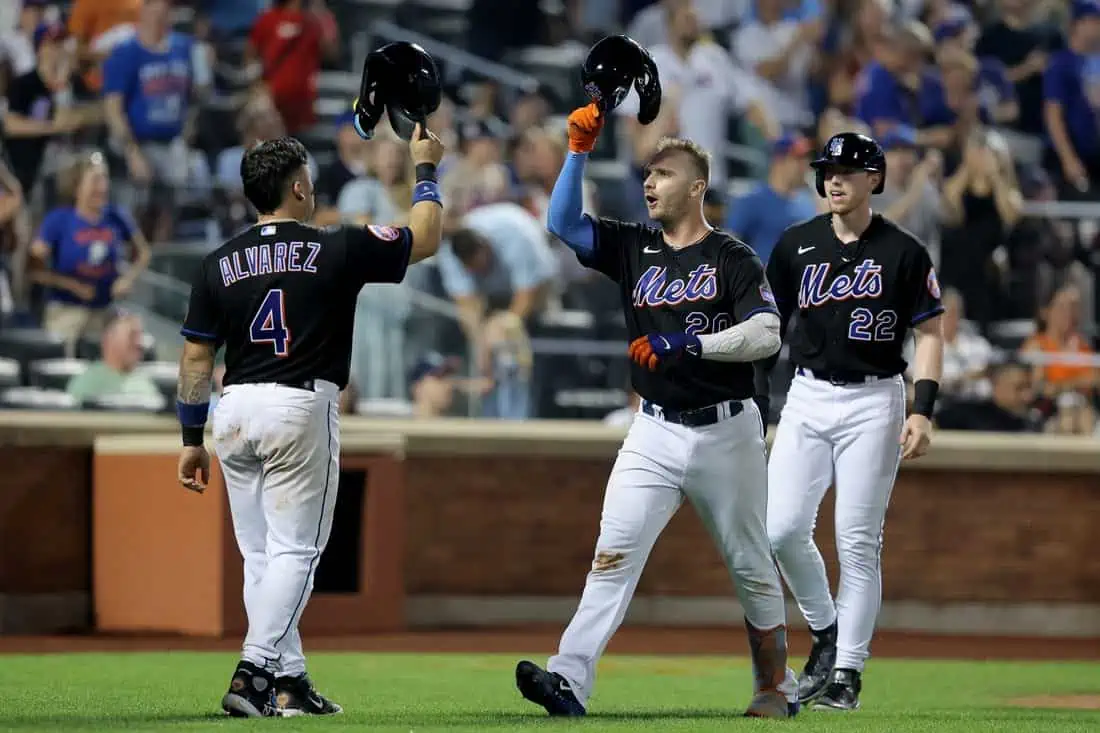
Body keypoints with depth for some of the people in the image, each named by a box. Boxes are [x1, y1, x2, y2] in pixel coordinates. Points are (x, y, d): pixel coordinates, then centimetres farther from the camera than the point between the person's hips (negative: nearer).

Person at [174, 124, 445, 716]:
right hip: (301, 408, -4)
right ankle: (252, 672, -17)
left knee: (261, 555, 12)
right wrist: (425, 170, 24)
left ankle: (287, 679, 13)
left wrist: (191, 438, 14)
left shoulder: (219, 264, 5)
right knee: (294, 551, -3)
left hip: (235, 410, 4)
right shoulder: (336, 251, -4)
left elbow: (196, 357, 6)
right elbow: (425, 239, 9)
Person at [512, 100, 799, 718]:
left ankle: (777, 686, 24)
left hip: (725, 431, -3)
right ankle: (570, 681, -24)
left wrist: (687, 344, -24)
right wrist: (579, 151, -8)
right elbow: (564, 222, 1)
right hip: (655, 432, 3)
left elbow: (766, 334, -16)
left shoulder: (733, 259, -5)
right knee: (614, 552, -12)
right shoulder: (633, 249, 8)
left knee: (752, 566, 9)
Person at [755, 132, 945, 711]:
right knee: (782, 529, -8)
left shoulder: (904, 253, -2)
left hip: (874, 402, -3)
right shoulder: (796, 245, 6)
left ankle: (847, 670, 2)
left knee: (858, 542, -4)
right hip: (808, 397, 3)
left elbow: (929, 333, 0)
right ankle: (824, 631, 15)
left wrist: (923, 410, -11)